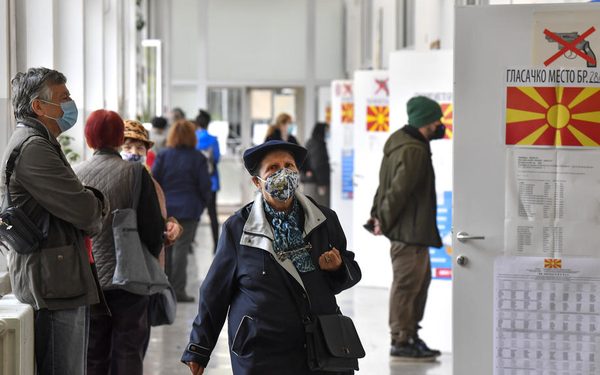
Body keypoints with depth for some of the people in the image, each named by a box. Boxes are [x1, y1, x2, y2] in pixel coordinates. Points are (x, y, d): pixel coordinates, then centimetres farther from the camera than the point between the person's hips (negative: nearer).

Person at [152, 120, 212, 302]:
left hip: (164, 209, 3)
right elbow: (205, 186, -3)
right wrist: (202, 204, 14)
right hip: (188, 210, -2)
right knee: (181, 248, -2)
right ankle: (178, 290, -3)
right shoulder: (197, 158, -4)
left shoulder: (163, 156, 1)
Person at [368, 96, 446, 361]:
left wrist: (378, 214, 13)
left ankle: (410, 335, 26)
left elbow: (386, 184, 17)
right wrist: (384, 220, -12)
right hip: (409, 229, -11)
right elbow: (399, 190, -21)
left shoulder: (401, 142, 14)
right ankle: (401, 342, 2)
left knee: (421, 280, 18)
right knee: (407, 284, -4)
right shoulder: (414, 151, -19)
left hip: (412, 229, 11)